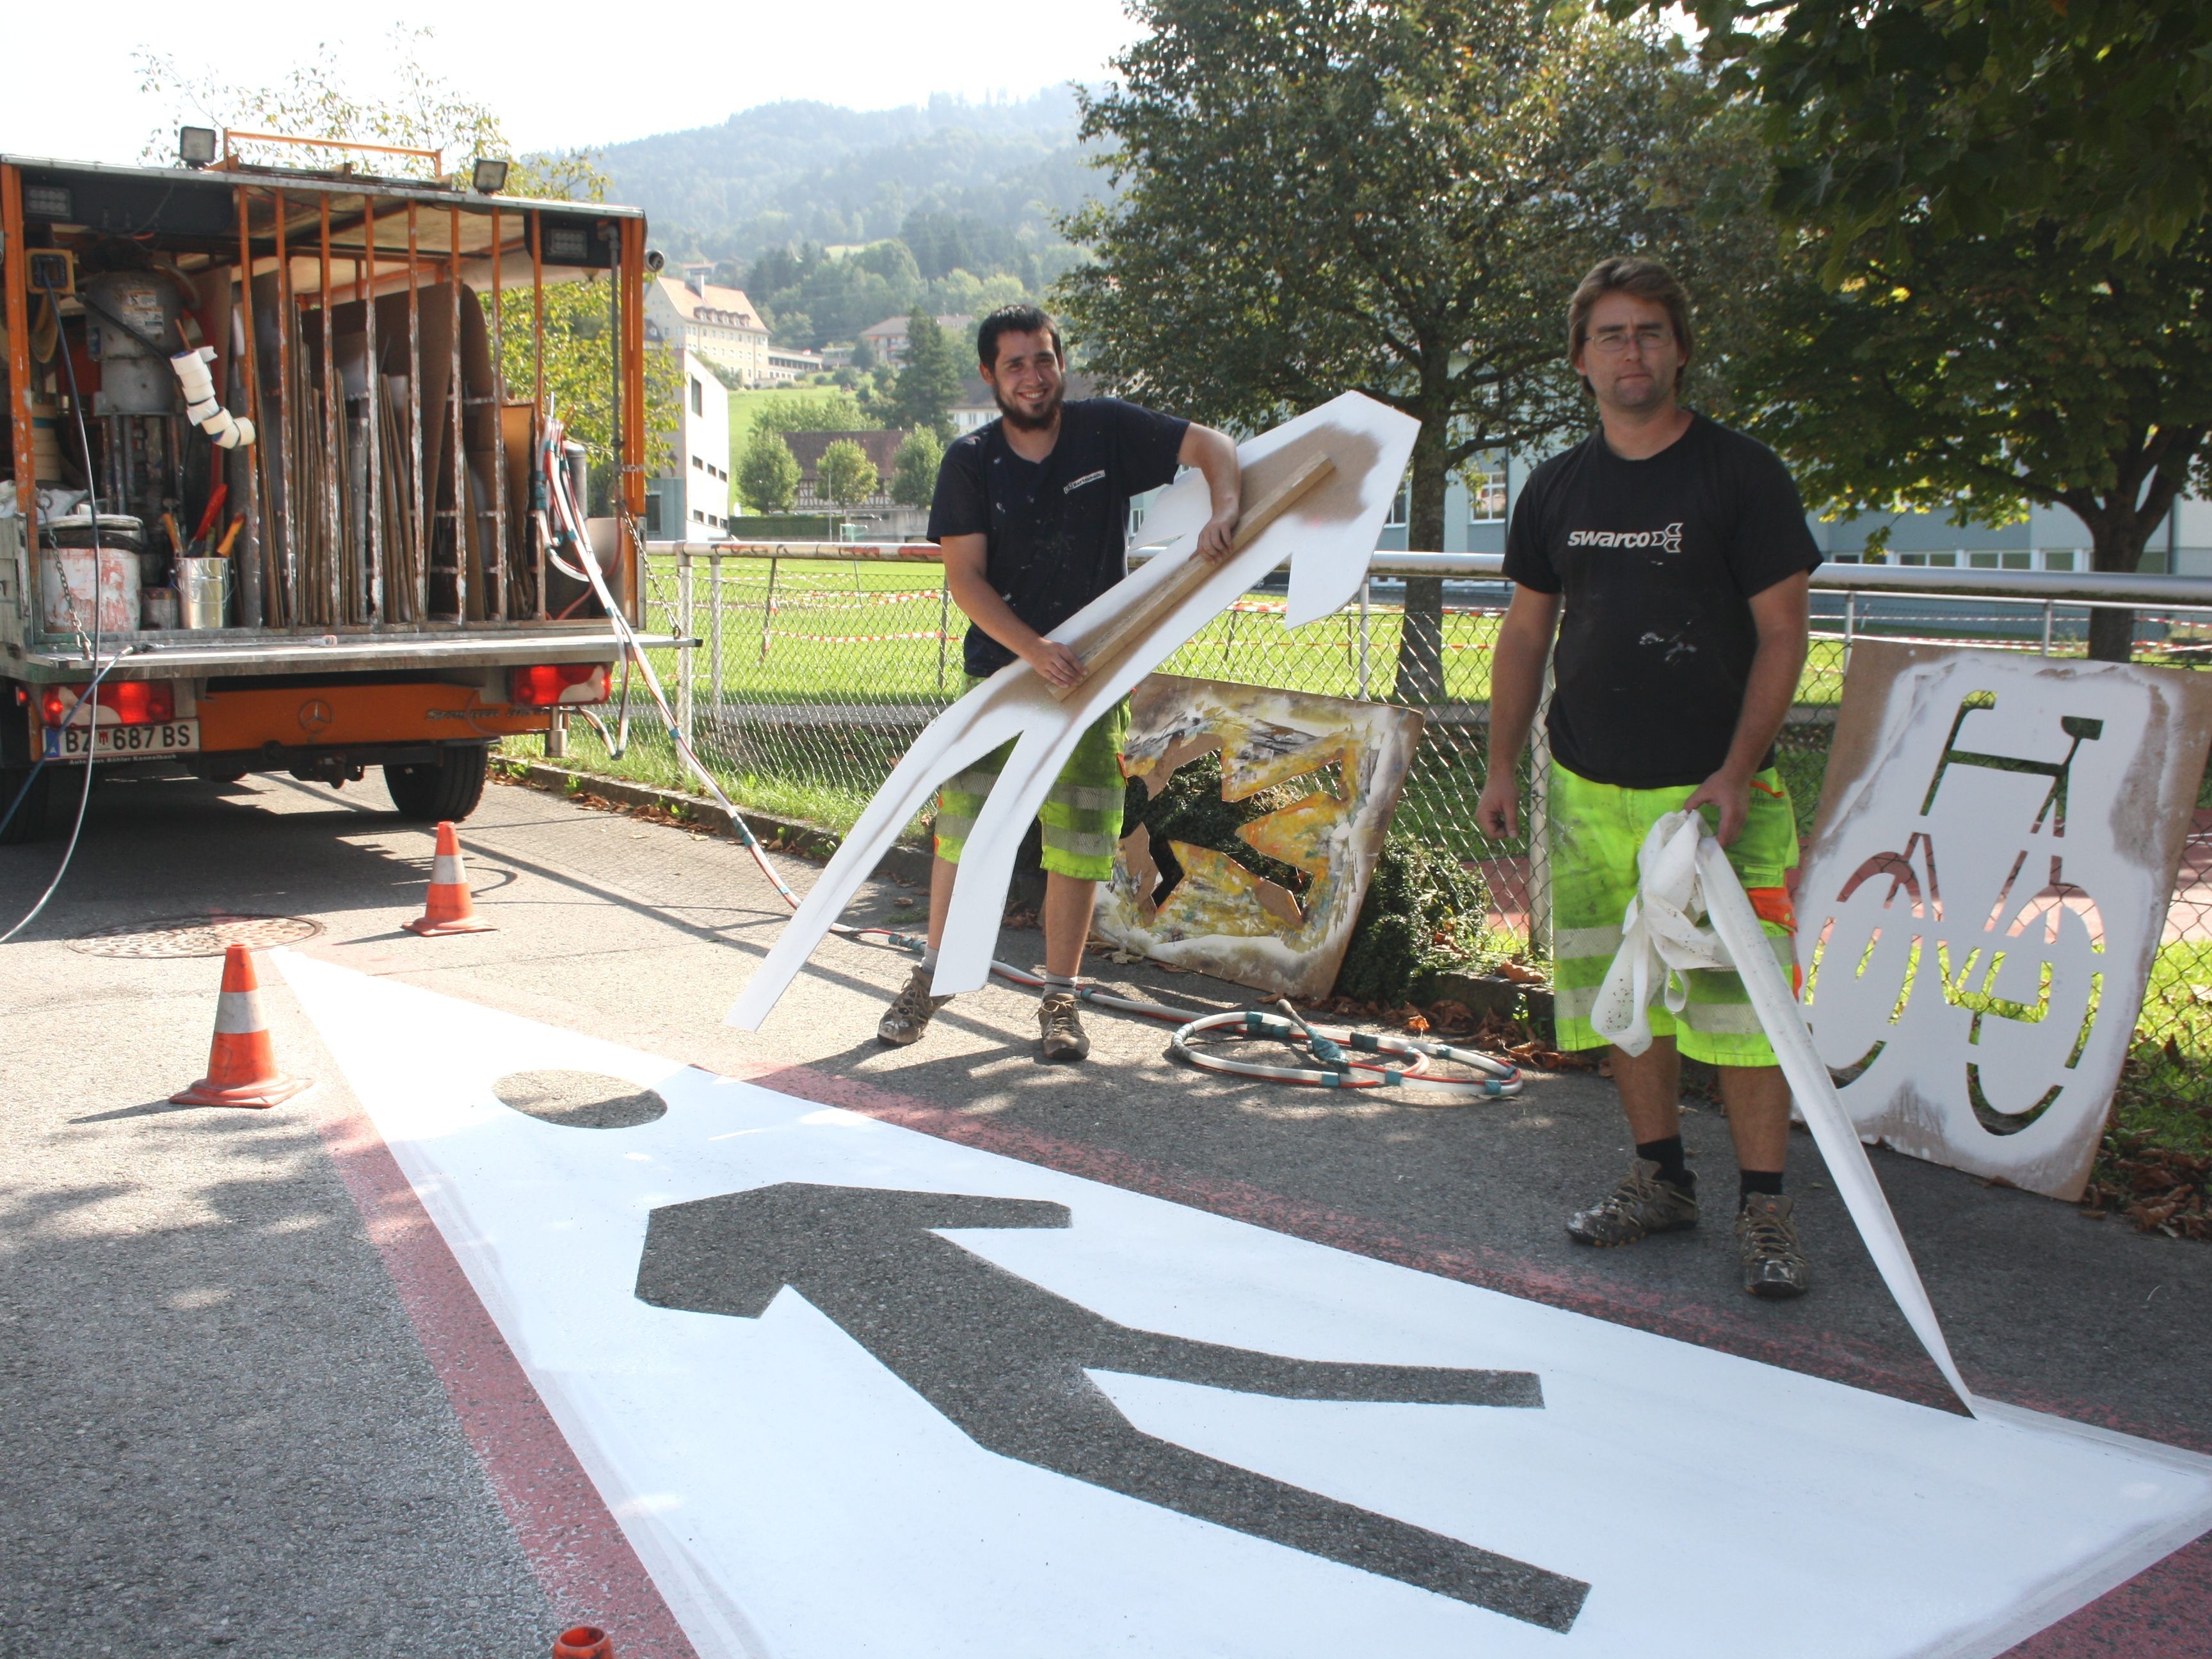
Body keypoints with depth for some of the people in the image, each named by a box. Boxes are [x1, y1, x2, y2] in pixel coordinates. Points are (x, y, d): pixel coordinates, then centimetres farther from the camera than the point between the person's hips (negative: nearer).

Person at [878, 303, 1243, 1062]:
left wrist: (1224, 513, -24)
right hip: (1000, 668, 0)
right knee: (962, 825, 3)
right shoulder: (970, 462, -3)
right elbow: (965, 579, -9)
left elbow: (1209, 445, -3)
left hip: (1092, 673, 0)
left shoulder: (1105, 429, -2)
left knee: (1079, 842, 1)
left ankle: (1059, 999, 15)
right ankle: (934, 975, 24)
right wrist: (1034, 649, -23)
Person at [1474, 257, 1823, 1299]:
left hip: (1717, 792, -4)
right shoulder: (1557, 489, 9)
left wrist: (1736, 772, -14)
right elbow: (1526, 632, 15)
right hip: (1589, 789, 4)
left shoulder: (1741, 474, -3)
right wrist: (1501, 766, 8)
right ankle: (1661, 1181, 25)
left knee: (1740, 1002, -5)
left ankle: (1764, 1211, 7)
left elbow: (1781, 634, -5)